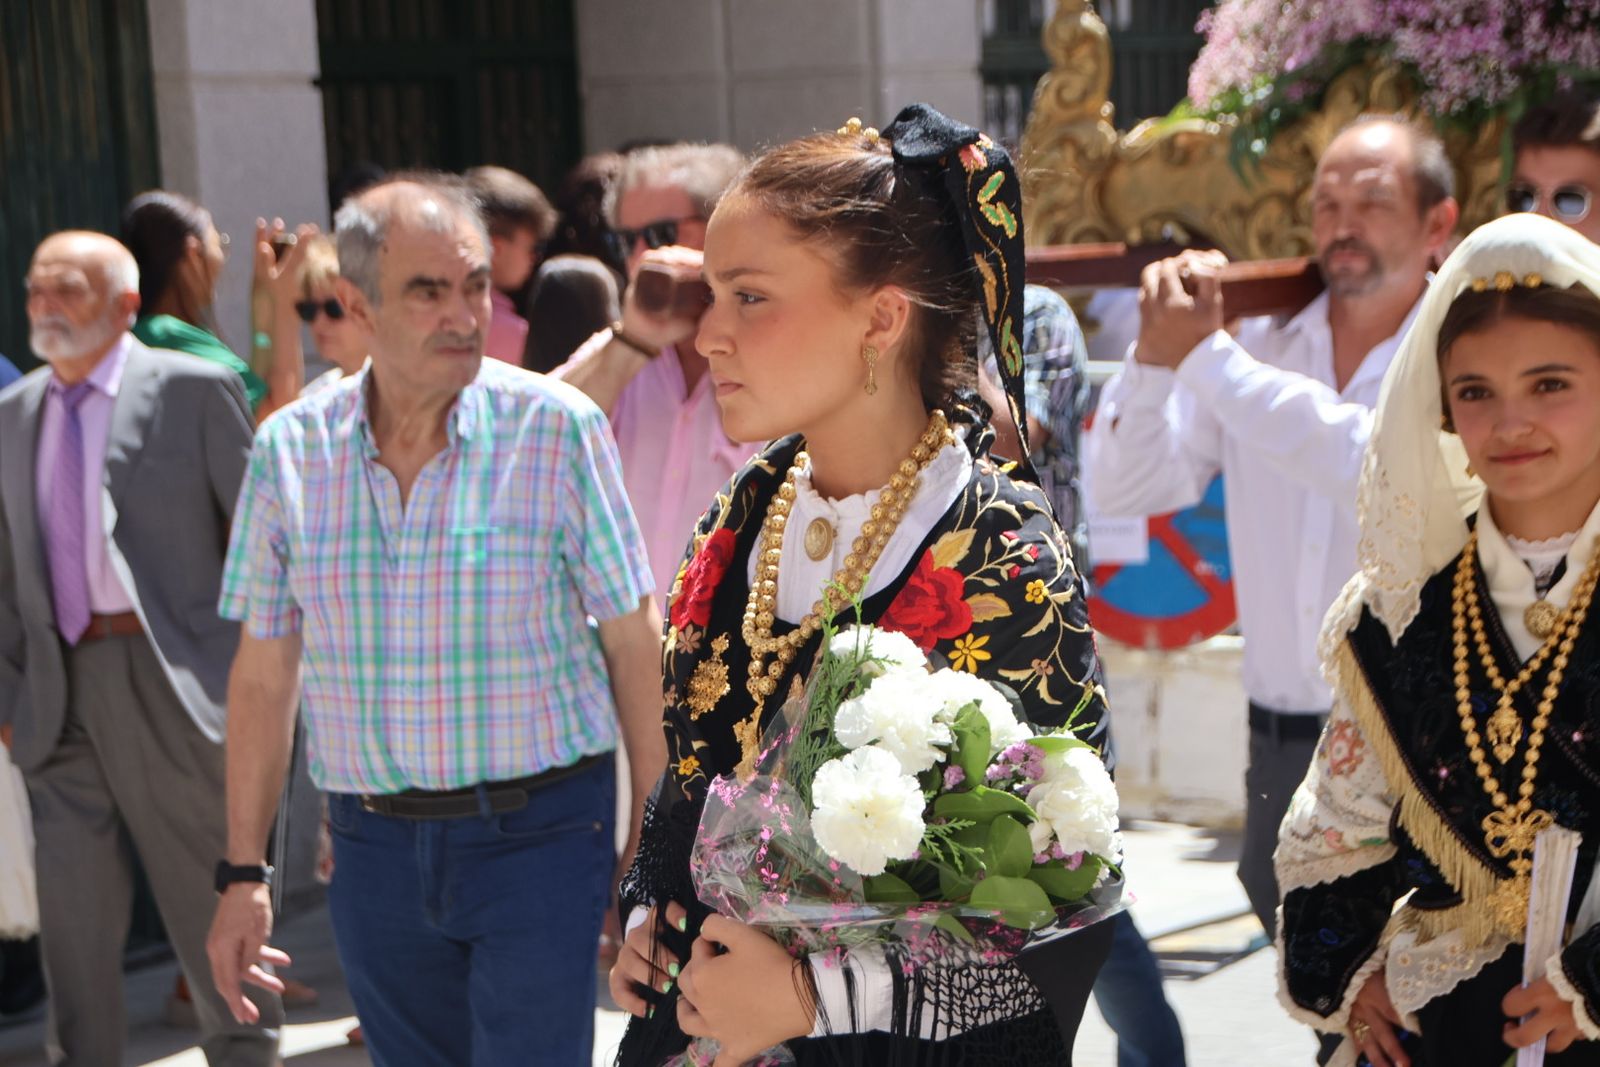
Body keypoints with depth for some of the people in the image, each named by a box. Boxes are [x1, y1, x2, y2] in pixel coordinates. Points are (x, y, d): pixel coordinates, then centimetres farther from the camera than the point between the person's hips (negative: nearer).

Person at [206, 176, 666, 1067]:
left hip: (537, 833, -3)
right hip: (374, 845, 3)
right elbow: (265, 669, 6)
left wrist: (655, 848, -5)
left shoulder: (557, 428, -8)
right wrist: (244, 872, 6)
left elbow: (634, 642, -4)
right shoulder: (291, 449, 1)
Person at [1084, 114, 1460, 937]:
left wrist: (1202, 354, -24)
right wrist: (1156, 355, -17)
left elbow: (1384, 472, -27)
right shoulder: (1258, 351, 5)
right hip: (1283, 747, 4)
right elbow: (1118, 489, 0)